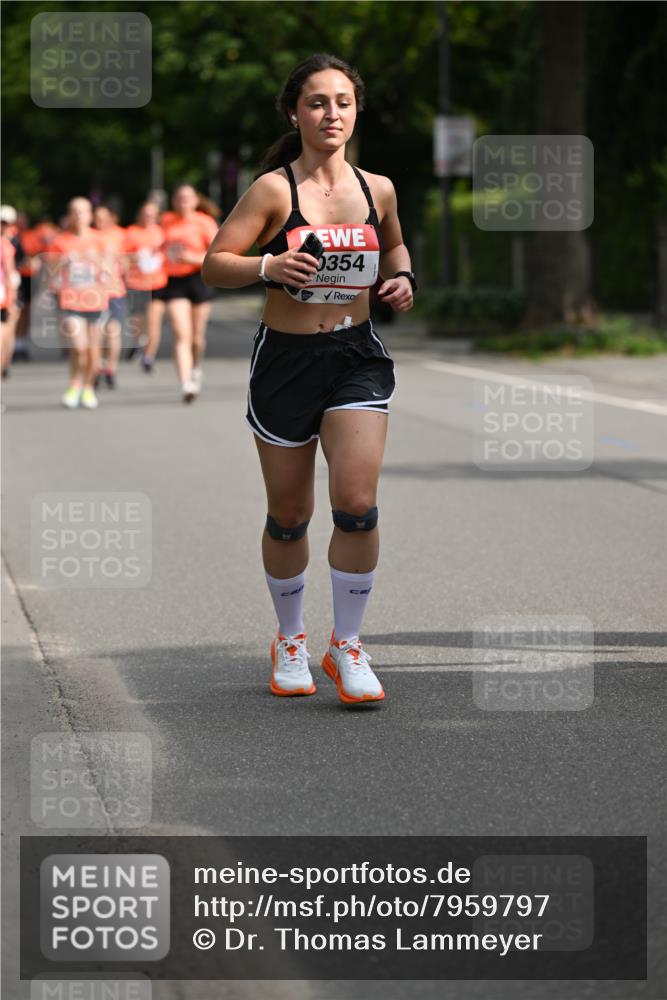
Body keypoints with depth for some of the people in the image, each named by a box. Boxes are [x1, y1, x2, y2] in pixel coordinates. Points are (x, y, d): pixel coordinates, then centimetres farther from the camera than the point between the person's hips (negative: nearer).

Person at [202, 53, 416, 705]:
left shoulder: (377, 189, 4)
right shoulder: (274, 190, -8)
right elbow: (214, 264, -9)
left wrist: (401, 279, 4)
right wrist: (267, 266, -26)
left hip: (356, 357, 2)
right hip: (286, 358, -2)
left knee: (357, 504, -13)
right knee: (288, 515, 8)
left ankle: (347, 645, 3)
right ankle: (290, 640, 30)